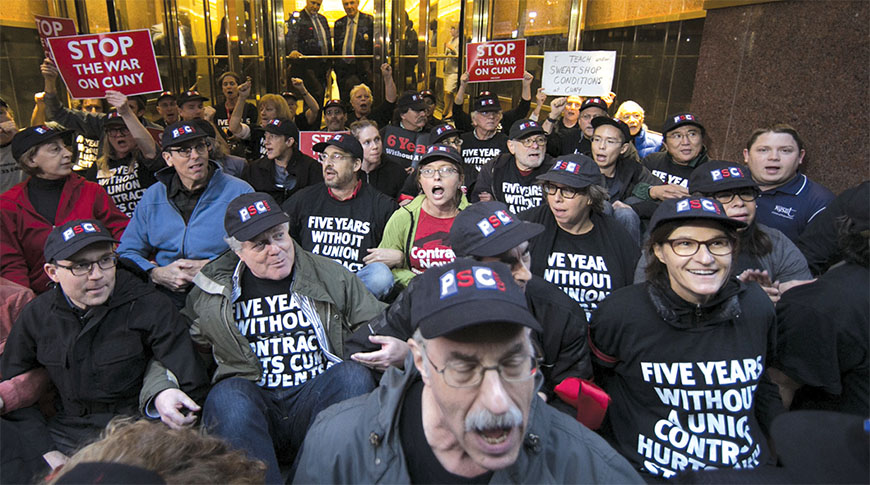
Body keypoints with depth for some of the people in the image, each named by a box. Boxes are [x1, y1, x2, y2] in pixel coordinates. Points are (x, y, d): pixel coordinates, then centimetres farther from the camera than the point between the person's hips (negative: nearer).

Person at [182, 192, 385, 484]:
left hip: (316, 399, 0)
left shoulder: (329, 275, 12)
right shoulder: (211, 293, 13)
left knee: (353, 374, -30)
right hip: (252, 401, 0)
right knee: (227, 395, -33)